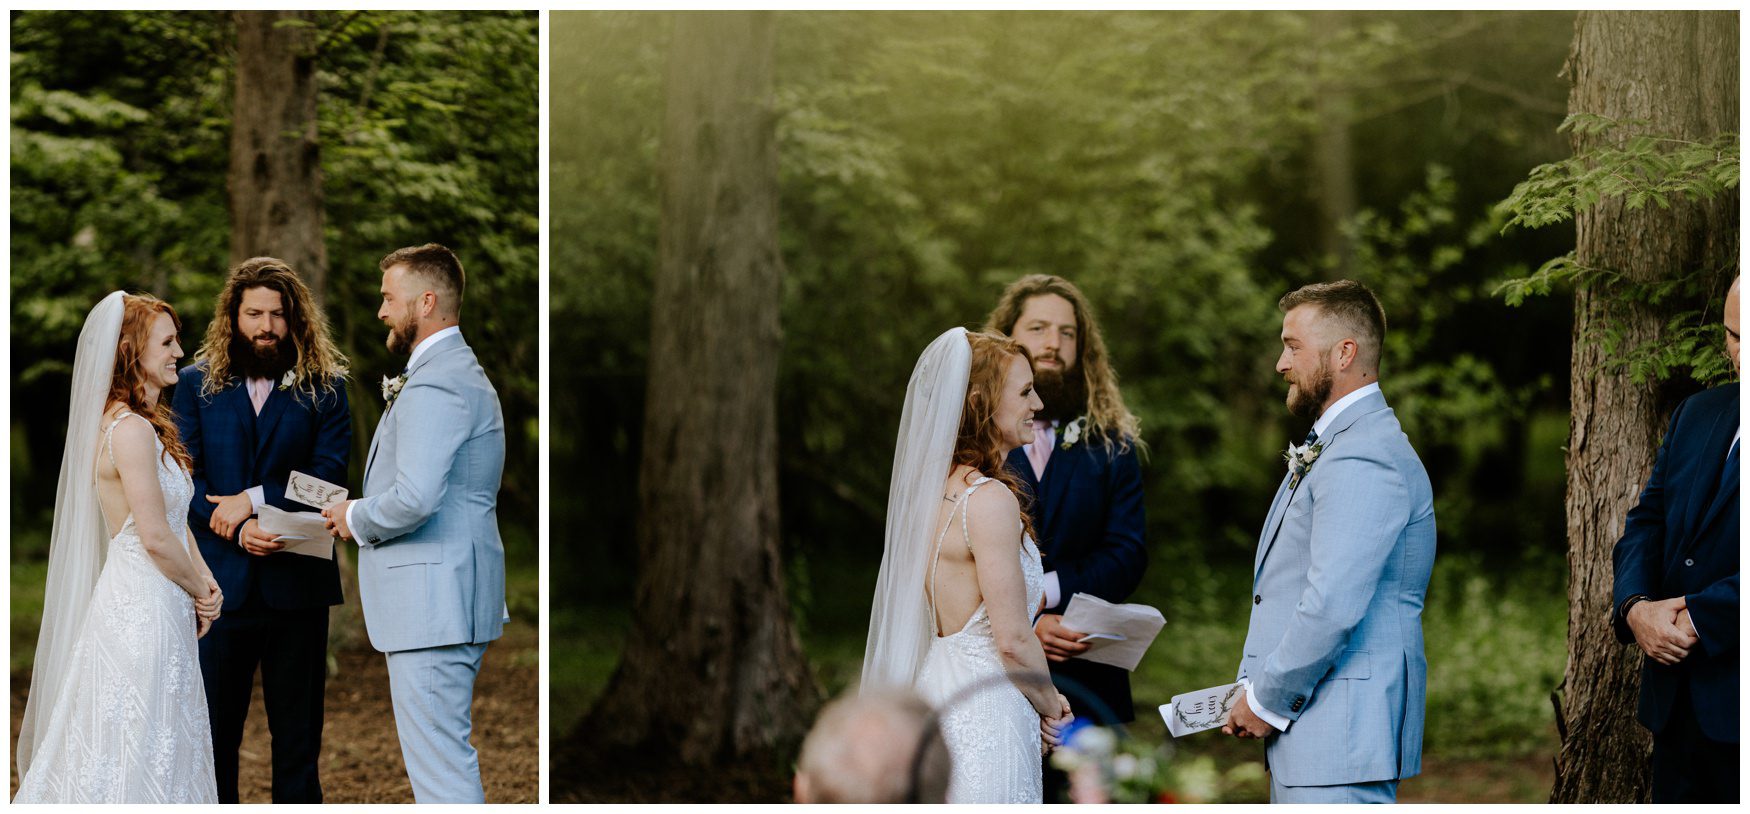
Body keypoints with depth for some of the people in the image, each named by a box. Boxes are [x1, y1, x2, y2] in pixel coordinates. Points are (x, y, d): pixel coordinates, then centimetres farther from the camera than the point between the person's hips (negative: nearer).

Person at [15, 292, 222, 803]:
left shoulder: (147, 425, 14)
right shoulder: (131, 429, -17)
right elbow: (155, 537, -19)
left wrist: (204, 583, 1)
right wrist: (200, 591, -5)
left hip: (161, 606, 10)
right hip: (143, 603, -10)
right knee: (137, 753, -5)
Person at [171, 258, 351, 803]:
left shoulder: (323, 387, 5)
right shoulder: (197, 384, 8)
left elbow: (329, 474, -7)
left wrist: (253, 500, -16)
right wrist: (236, 529, -17)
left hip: (296, 582, -1)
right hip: (220, 580, 1)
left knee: (298, 734, 6)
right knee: (213, 731, 5)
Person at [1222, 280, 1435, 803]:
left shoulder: (1364, 461, -17)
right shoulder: (1326, 450, 20)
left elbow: (1332, 607, -24)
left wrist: (1268, 702, -13)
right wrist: (1253, 693, 12)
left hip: (1341, 731, -11)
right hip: (1303, 733, 11)